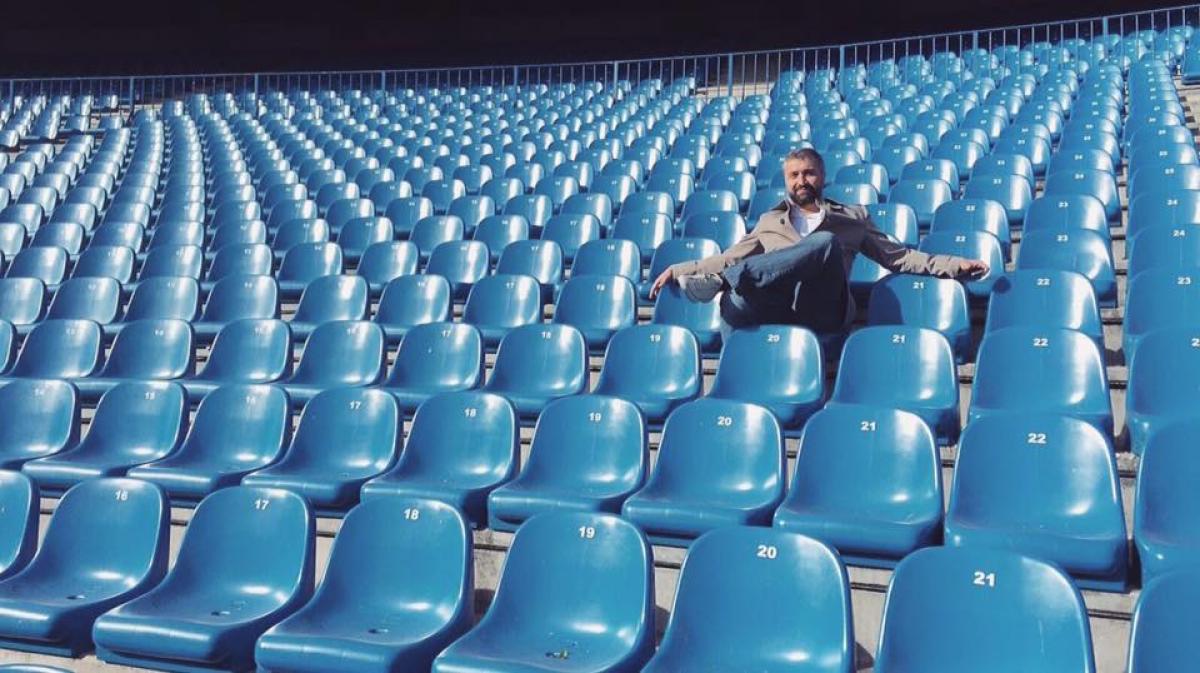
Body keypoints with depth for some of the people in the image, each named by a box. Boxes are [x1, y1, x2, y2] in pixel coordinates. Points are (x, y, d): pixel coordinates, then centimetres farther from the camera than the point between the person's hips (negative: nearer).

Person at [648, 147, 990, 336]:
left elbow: (898, 257, 24)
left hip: (822, 312, -1)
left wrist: (956, 265, 14)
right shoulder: (770, 221, 29)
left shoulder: (853, 218, 27)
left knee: (826, 243, -32)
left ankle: (724, 282, -36)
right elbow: (729, 258, 26)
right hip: (774, 308, 1)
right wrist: (679, 269, 17)